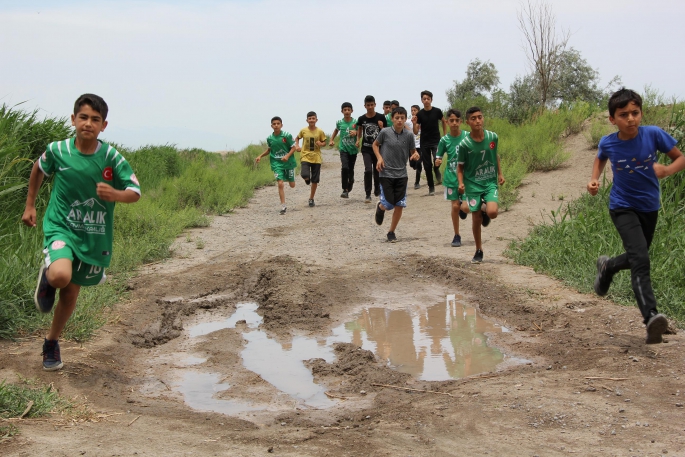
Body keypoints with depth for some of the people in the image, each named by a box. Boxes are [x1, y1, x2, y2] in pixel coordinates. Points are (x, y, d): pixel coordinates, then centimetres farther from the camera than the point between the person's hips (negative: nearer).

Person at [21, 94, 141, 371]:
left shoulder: (112, 157, -11)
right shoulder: (57, 150, -10)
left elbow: (135, 191, -7)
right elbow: (38, 170, 12)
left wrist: (116, 194, -29)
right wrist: (30, 205, 15)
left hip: (94, 236, 2)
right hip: (61, 227, -2)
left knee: (71, 293, 13)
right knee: (60, 276, -30)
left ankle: (51, 341, 39)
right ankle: (46, 276, 10)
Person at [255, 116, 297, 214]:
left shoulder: (287, 135, -10)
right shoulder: (270, 138, 0)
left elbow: (293, 148, -5)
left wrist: (287, 156, -21)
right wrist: (260, 156, 6)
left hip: (288, 162, -1)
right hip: (276, 163, 1)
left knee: (292, 185, 12)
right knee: (280, 184, -14)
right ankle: (283, 206, -9)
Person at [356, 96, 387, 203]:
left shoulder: (380, 117, -5)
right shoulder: (362, 119, -2)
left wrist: (381, 127, -19)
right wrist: (358, 140, 2)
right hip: (366, 149, 0)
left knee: (377, 170, 12)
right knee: (368, 170, -13)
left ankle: (377, 190, 33)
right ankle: (368, 195, -8)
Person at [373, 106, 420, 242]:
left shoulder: (409, 135, -3)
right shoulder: (385, 132, -8)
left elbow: (413, 152, 6)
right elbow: (375, 144, 9)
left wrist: (415, 155, -17)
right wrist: (379, 157, -6)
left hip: (401, 175, 2)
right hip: (386, 174, -2)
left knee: (399, 205, 2)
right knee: (388, 205, -5)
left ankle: (391, 232, 19)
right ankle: (380, 208, 33)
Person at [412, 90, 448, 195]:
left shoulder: (437, 111, -4)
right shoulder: (419, 114, -4)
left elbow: (443, 122, 16)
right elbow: (416, 132, -3)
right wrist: (414, 124, -22)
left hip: (436, 141, -1)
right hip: (424, 143, 1)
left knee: (436, 161, -22)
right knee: (427, 166, 4)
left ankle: (437, 171, 13)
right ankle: (431, 187, 16)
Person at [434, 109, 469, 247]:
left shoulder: (467, 136, -6)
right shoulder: (444, 140, -4)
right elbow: (438, 159, 1)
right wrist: (437, 162, -22)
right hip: (452, 178, 1)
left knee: (465, 207, -10)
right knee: (455, 206, 2)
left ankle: (463, 207, 29)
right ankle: (456, 236, 19)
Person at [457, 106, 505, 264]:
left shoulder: (493, 137, -5)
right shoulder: (465, 144, -12)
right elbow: (460, 167, -2)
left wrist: (500, 173, 12)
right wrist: (461, 183, -17)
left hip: (490, 182, 1)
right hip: (473, 184, -1)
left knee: (492, 212, -21)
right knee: (476, 219, 3)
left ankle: (485, 211, 17)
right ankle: (479, 251, 22)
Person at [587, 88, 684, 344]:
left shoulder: (653, 134, -16)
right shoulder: (608, 143, -12)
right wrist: (594, 180, -4)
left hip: (649, 208, 3)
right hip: (623, 207, -3)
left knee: (637, 259, 20)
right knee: (640, 260, -23)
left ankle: (607, 266, 51)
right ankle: (651, 316, -32)